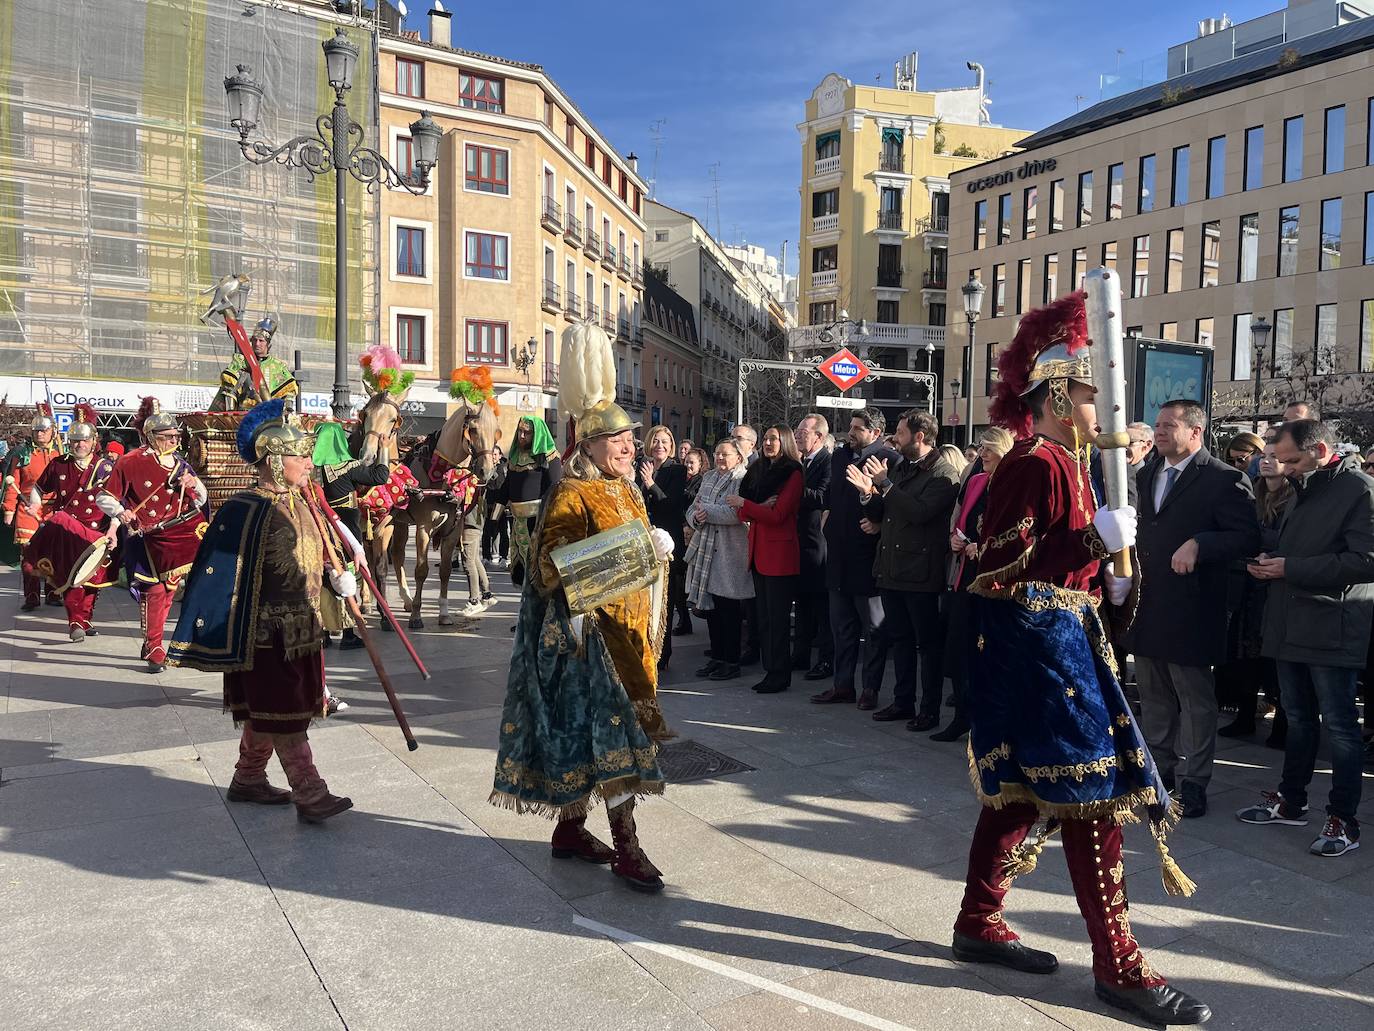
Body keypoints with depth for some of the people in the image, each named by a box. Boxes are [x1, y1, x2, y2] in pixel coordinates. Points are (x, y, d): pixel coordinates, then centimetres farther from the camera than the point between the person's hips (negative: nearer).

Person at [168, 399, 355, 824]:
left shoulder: (301, 503, 8)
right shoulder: (246, 512, -17)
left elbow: (320, 551, 21)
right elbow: (222, 578, -16)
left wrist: (338, 576, 2)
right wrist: (225, 640, -16)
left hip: (300, 630, 9)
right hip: (268, 635, -9)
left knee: (266, 712, 19)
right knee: (284, 715, -3)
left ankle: (248, 779, 33)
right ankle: (310, 795, 2)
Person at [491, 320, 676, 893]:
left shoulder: (626, 491, 14)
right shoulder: (572, 495, -12)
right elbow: (550, 563, -18)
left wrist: (658, 547, 6)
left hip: (629, 626, 9)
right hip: (589, 630, -8)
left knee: (585, 730, 14)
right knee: (612, 728, -9)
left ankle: (570, 828, 26)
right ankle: (625, 846, -2)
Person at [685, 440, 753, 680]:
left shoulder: (743, 480, -8)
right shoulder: (708, 478, 17)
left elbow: (736, 513, -22)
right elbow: (692, 510, 14)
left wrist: (706, 511, -13)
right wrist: (696, 518, -9)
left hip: (730, 554, -7)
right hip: (706, 549, 7)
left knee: (729, 608, -1)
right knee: (711, 607, 11)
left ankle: (731, 662, 9)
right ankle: (717, 658, 22)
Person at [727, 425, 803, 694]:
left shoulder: (792, 474, -7)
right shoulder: (759, 470, 15)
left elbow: (777, 515, -14)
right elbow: (745, 512, 11)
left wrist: (744, 504, -12)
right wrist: (759, 506, -9)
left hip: (780, 553, -8)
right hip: (759, 551, 8)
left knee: (777, 617, -4)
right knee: (763, 615, 10)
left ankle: (780, 675, 4)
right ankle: (770, 670, 17)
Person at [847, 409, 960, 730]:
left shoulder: (944, 473, -10)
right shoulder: (899, 468, 15)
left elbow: (920, 511, -25)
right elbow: (878, 516, 15)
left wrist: (885, 485, -19)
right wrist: (868, 494, -5)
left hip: (921, 573, -8)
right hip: (891, 569, 8)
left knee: (929, 643, 3)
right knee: (901, 639, 16)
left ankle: (930, 710, 11)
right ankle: (903, 701, 26)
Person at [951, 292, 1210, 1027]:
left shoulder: (1062, 460, 16)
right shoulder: (1036, 464, -15)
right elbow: (1007, 568, -20)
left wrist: (1102, 580, 9)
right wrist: (1098, 541, -20)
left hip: (1054, 637, 10)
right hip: (1038, 642, -10)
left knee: (1019, 787, 15)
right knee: (1095, 792, -4)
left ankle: (978, 924, 27)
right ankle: (1118, 966, 8)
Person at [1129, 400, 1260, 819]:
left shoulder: (1224, 479, -9)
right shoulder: (1146, 476, 13)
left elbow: (1247, 537, -15)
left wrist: (1199, 544, -26)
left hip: (1189, 609, -7)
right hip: (1146, 607, 7)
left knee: (1195, 698, 4)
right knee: (1154, 696, 16)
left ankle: (1193, 784, 15)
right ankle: (1159, 771, 29)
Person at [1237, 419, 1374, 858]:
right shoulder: (1303, 490, 16)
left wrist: (1290, 568, -18)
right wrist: (1270, 563, 6)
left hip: (1332, 630, -8)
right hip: (1291, 625, 8)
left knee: (1339, 724, 1)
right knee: (1298, 719, 16)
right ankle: (1291, 801, 26)